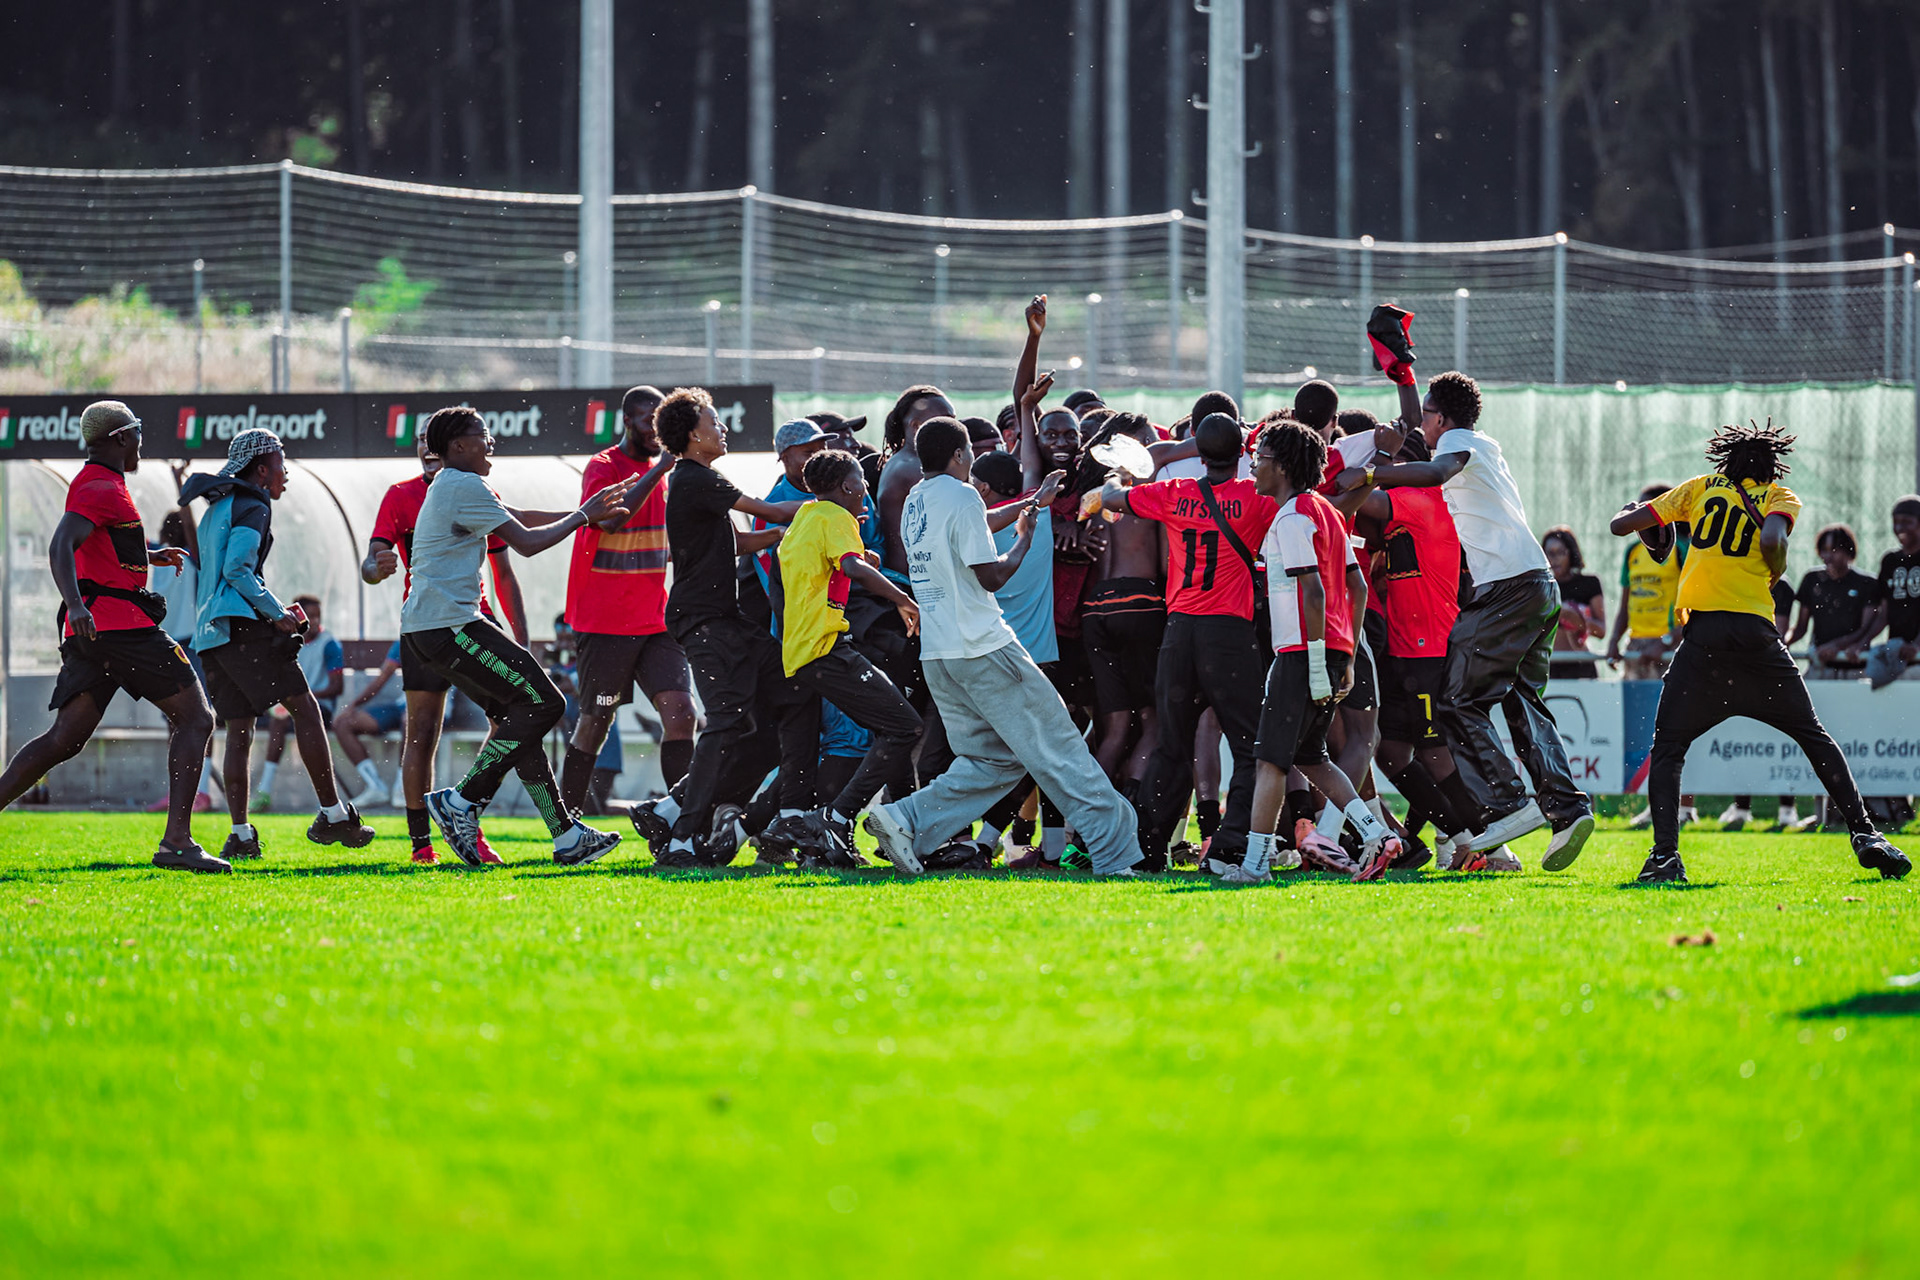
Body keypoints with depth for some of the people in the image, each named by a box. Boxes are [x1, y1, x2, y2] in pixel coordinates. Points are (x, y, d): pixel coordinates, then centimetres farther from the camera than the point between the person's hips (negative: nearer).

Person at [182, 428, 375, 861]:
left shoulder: (216, 511, 24)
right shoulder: (252, 508, -5)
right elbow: (237, 569, -16)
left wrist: (273, 612, 23)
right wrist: (276, 614, -10)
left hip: (210, 631, 9)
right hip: (243, 626, -9)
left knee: (239, 730, 6)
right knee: (305, 708, -6)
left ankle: (240, 834, -2)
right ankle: (333, 815, -9)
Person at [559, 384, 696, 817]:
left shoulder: (662, 471, 13)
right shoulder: (602, 467, -8)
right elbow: (610, 518, -28)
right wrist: (659, 470, -28)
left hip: (657, 619, 6)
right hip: (606, 619, -6)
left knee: (680, 712, -9)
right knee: (595, 722, 2)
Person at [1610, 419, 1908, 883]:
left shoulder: (1702, 488, 16)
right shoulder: (1779, 497, 11)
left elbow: (1620, 525, 17)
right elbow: (1772, 540, -12)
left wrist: (1633, 513, 39)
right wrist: (1774, 574, 8)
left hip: (1702, 632, 0)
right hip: (1755, 631, 0)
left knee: (1667, 748, 6)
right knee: (1814, 737, 11)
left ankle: (1665, 855, -12)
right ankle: (1864, 832, 1)